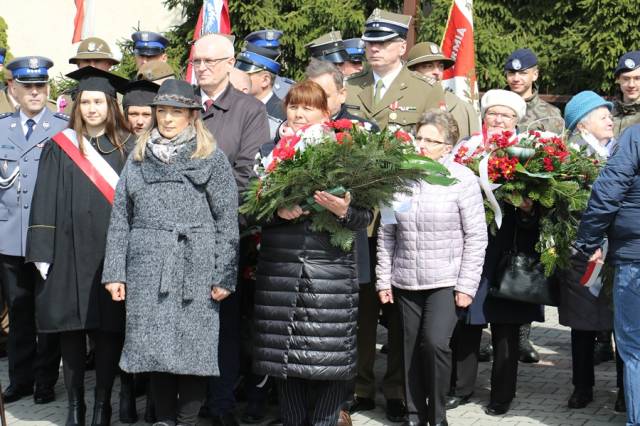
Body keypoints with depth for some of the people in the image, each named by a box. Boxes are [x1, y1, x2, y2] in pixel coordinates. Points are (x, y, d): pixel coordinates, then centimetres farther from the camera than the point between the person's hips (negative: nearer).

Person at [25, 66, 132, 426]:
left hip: (113, 252, 0)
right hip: (71, 253, 1)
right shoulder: (60, 147, 5)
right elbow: (46, 203, 3)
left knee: (109, 328, 2)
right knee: (71, 328, 4)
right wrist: (43, 253, -4)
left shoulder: (128, 148, 4)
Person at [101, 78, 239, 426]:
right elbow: (120, 217, 11)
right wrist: (114, 272, 4)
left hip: (195, 268, -3)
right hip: (148, 269, 3)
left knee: (192, 347, -1)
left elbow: (227, 220, -2)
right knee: (154, 346, 5)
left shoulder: (211, 158, 2)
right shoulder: (139, 158, 12)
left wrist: (224, 276, -8)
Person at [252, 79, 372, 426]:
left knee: (330, 357, -3)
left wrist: (344, 211, -19)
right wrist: (276, 210, -12)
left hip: (331, 273, -2)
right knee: (283, 356, 6)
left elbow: (365, 216, 1)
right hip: (279, 272, 2)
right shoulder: (271, 153, 11)